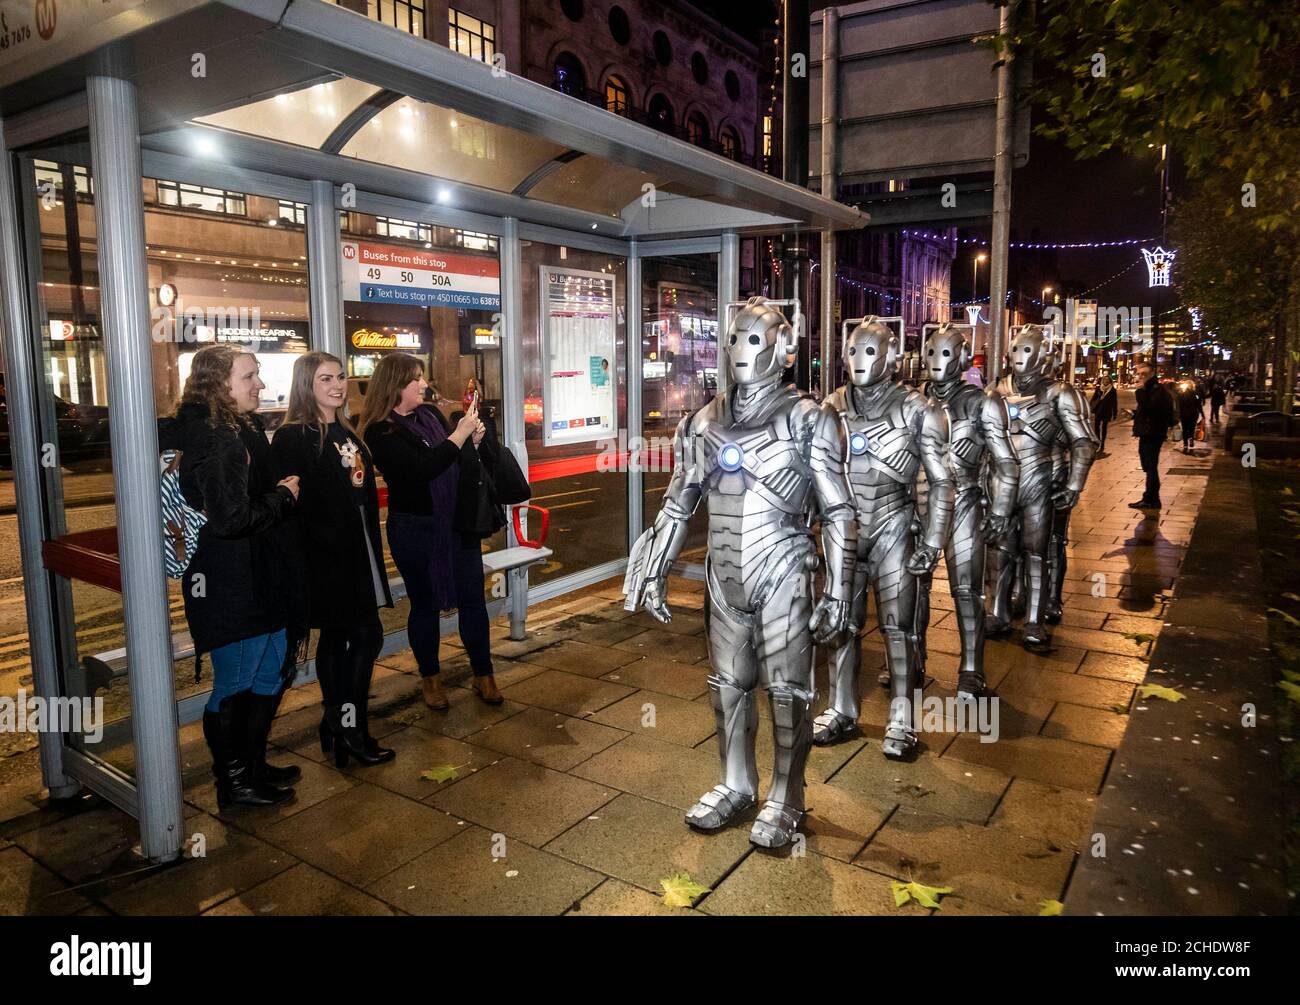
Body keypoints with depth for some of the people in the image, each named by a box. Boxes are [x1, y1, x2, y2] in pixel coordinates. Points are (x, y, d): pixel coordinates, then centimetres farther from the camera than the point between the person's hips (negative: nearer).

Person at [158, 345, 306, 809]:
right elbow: (231, 518, -27)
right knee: (234, 684, 6)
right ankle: (232, 783, 23)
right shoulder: (214, 440, -21)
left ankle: (253, 766, 36)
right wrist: (284, 495, -15)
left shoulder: (241, 430, 10)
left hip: (260, 579, 10)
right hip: (230, 584, -10)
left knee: (271, 673, 20)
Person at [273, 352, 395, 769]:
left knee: (338, 636, 13)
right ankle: (349, 727, 3)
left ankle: (339, 725, 23)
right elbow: (294, 503, -17)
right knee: (366, 633, -7)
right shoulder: (292, 437, -11)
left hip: (357, 551, 8)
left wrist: (371, 550, 16)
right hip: (325, 554, -8)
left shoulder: (347, 433, 14)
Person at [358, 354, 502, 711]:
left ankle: (483, 675, 21)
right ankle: (430, 678, 28)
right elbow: (422, 469, -25)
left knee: (473, 598, 8)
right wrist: (460, 434, -22)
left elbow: (460, 459, 17)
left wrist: (473, 442, -4)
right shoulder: (381, 432, -12)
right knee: (425, 604, 11)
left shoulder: (430, 414, 6)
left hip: (458, 523, 5)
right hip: (415, 529, -5)